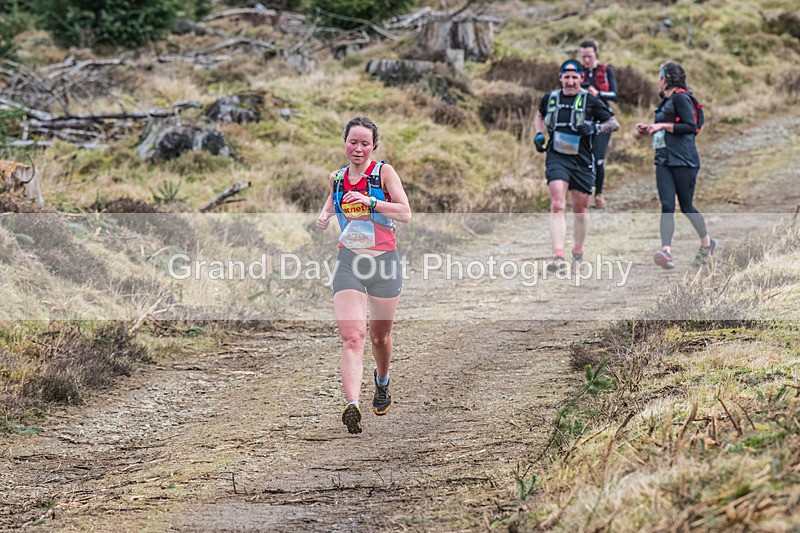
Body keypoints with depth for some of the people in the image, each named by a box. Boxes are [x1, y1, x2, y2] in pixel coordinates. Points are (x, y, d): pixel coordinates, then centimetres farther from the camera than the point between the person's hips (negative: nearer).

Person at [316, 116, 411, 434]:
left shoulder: (384, 172, -4)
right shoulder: (338, 178, 8)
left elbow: (405, 213, -13)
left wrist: (369, 202, -23)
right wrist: (323, 217, 6)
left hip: (384, 262, -1)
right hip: (348, 262, 1)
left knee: (380, 336, 14)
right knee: (351, 336, -16)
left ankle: (382, 382, 47)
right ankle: (352, 405, -31)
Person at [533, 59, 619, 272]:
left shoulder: (590, 101, -1)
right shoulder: (550, 98, 7)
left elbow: (614, 123, 1)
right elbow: (539, 116, 29)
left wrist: (595, 128, -17)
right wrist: (538, 135, 11)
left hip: (582, 161, 0)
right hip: (556, 158, 0)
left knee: (581, 209, 10)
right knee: (557, 205, -17)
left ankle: (578, 253, 33)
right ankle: (558, 257, -25)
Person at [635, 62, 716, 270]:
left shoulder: (680, 97, -9)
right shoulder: (665, 101, 19)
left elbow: (691, 127, -18)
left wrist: (662, 126, -17)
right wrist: (648, 129, 14)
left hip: (684, 159, -8)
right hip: (664, 159, 8)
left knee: (686, 206, 2)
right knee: (667, 206, -9)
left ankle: (707, 242, 25)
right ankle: (666, 251, -21)